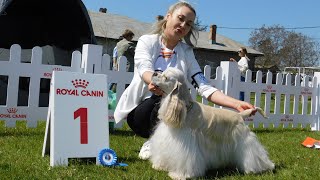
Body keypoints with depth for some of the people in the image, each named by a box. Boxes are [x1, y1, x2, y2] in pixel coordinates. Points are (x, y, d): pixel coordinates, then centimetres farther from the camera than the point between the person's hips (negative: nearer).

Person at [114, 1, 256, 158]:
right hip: (140, 110, -3)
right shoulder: (147, 41, -3)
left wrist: (237, 104, -22)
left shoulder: (186, 52, 4)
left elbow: (204, 87, -7)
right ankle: (153, 145, -9)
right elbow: (145, 70, -23)